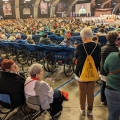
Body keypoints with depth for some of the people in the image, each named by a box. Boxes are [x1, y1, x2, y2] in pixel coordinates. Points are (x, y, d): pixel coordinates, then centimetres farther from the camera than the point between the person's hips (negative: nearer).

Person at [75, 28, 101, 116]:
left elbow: (76, 56, -2)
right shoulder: (98, 46, -12)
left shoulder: (80, 46, -22)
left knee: (82, 92, 16)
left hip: (81, 73, -2)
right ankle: (90, 110, 31)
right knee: (91, 92, 17)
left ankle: (82, 110, 31)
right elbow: (99, 60, 2)